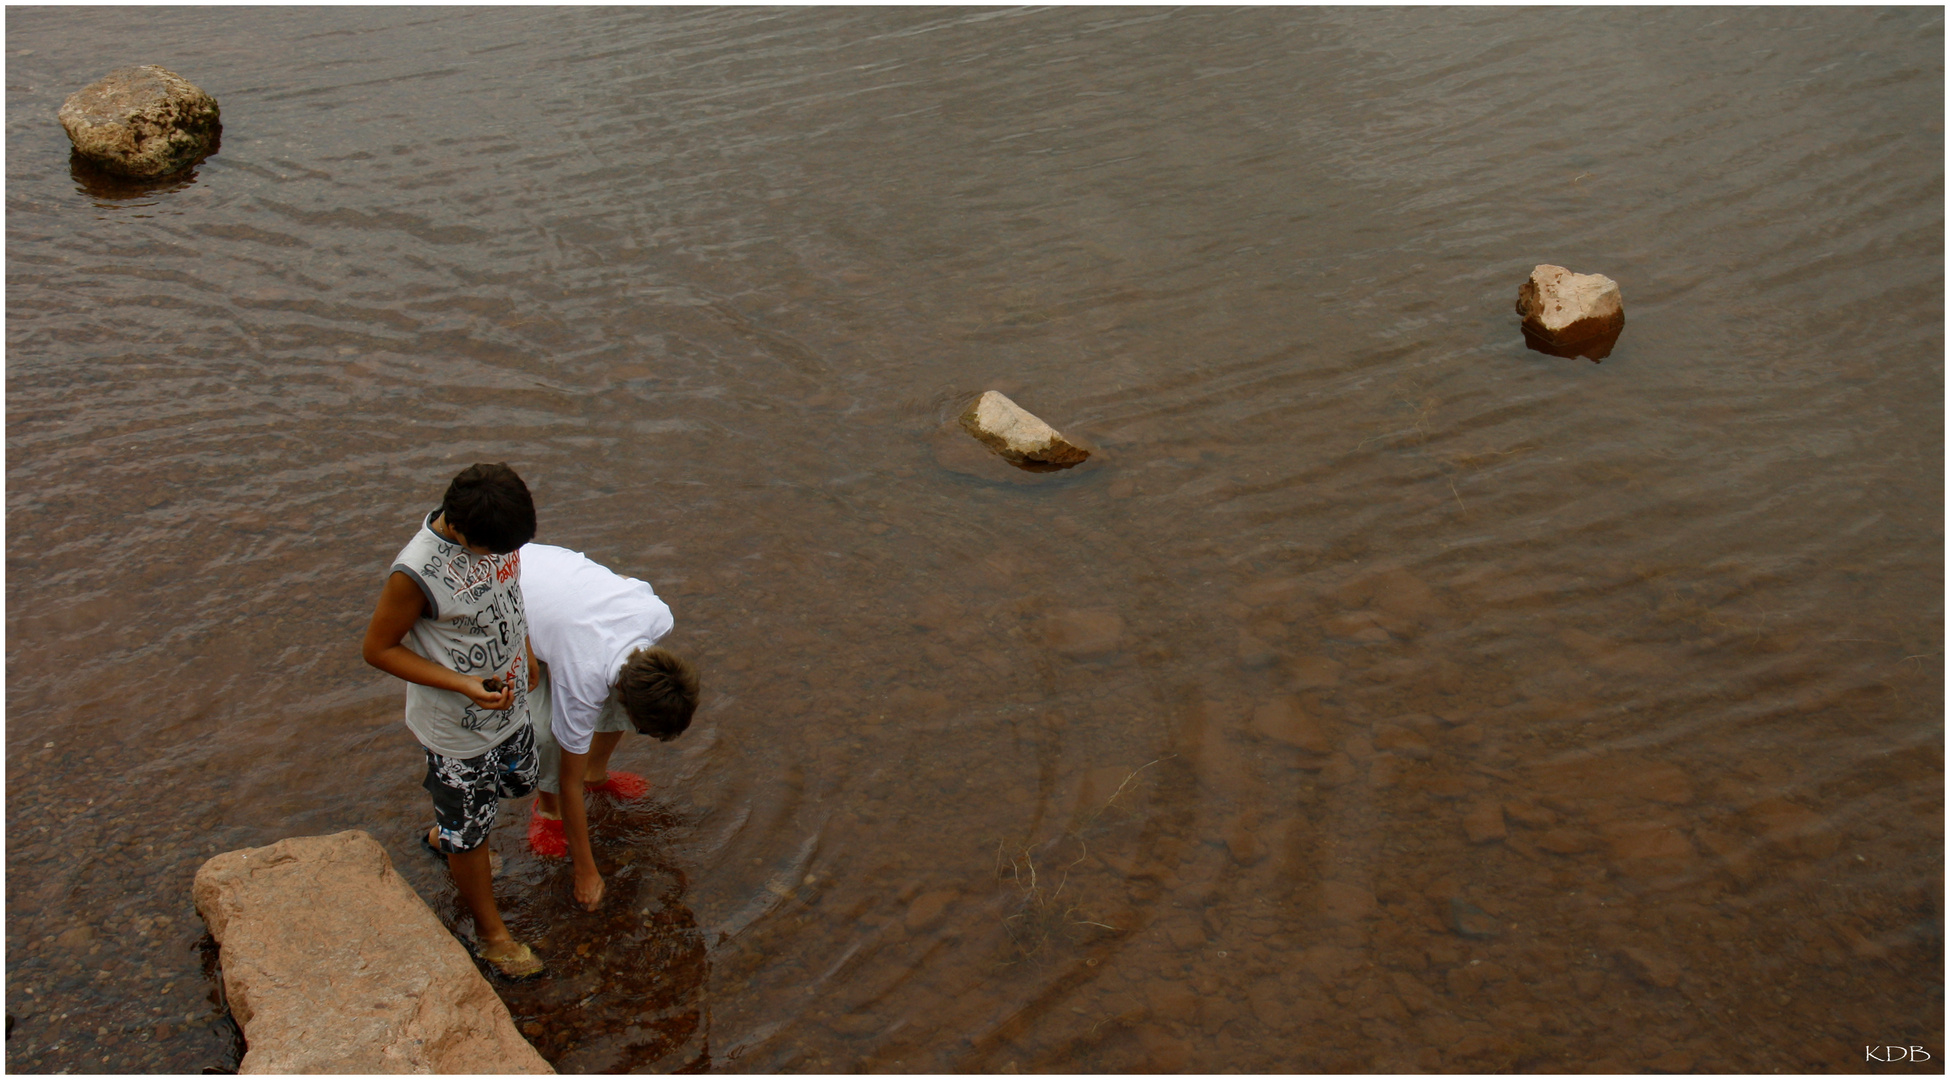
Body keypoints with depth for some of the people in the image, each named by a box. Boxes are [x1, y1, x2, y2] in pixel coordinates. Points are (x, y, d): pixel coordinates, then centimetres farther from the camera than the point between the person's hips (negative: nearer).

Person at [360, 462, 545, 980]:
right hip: (459, 725, -7)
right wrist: (464, 685, -30)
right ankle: (490, 931, 37)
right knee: (470, 834, 14)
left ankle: (442, 836, 59)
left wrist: (525, 652, 16)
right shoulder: (416, 573, -35)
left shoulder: (495, 527, -14)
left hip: (509, 704, 7)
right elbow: (379, 649, -22)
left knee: (517, 781, 30)